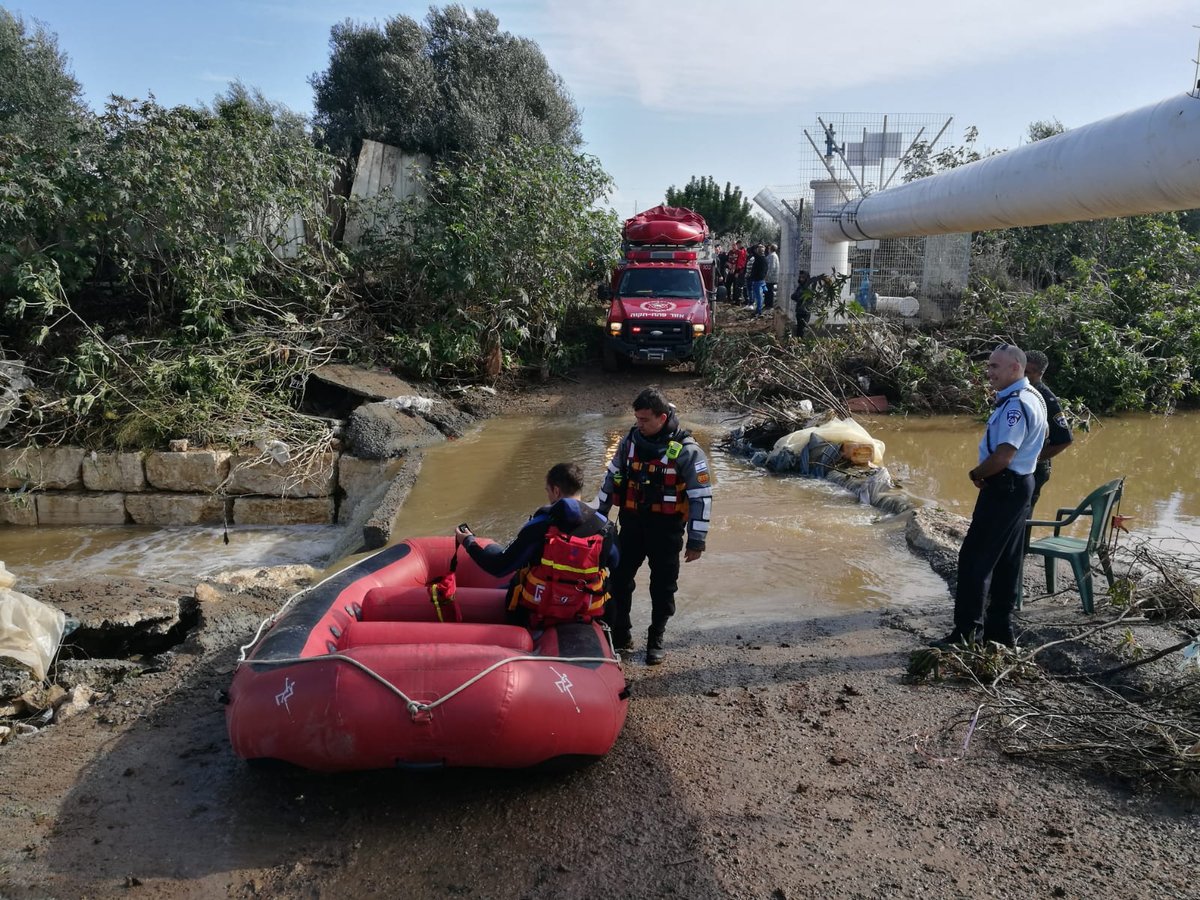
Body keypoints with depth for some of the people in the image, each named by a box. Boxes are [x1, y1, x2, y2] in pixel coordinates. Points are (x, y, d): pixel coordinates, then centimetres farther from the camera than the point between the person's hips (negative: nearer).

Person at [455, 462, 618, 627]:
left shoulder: (540, 526, -18)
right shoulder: (604, 527, -11)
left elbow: (500, 567, -13)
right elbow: (612, 564, 9)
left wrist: (469, 542, 3)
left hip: (536, 616, -1)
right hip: (584, 619, 2)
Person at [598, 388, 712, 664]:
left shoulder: (687, 451, -15)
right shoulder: (630, 441, 0)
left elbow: (701, 498, -12)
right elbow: (611, 478, 12)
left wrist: (696, 540, -12)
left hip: (666, 530, -4)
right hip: (631, 523, 4)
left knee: (663, 587, 8)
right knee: (618, 580, 7)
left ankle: (656, 641, 25)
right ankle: (620, 635, 24)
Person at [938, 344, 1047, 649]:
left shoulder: (1015, 405, -21)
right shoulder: (1031, 397, 13)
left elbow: (1002, 456, -28)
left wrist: (976, 473, -9)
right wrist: (984, 473, 12)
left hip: (1003, 488, -11)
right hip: (1020, 483, 11)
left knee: (974, 558, -6)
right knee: (1006, 562, 15)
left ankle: (967, 632, -2)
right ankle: (1000, 629, 24)